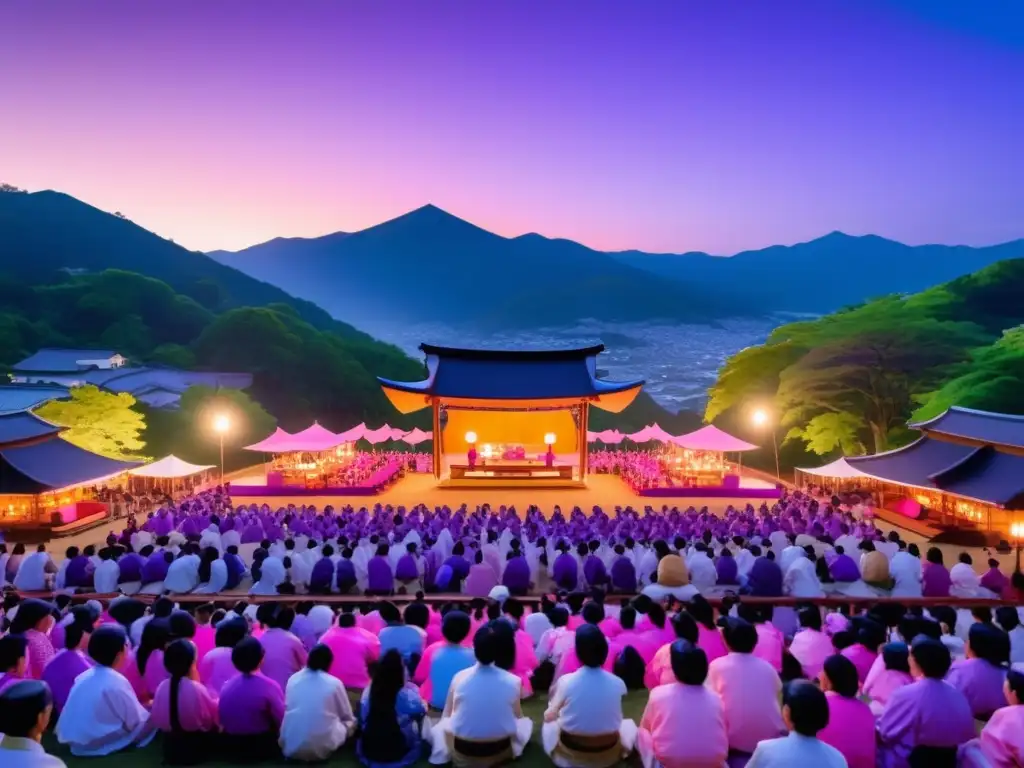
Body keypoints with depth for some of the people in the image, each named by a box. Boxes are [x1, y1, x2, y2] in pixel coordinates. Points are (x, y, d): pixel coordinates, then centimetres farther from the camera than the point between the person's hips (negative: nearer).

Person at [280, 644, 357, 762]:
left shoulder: (293, 679, 4)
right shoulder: (334, 683, -4)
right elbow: (347, 716, 7)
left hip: (290, 747, 3)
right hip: (322, 748, -3)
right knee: (351, 722, 20)